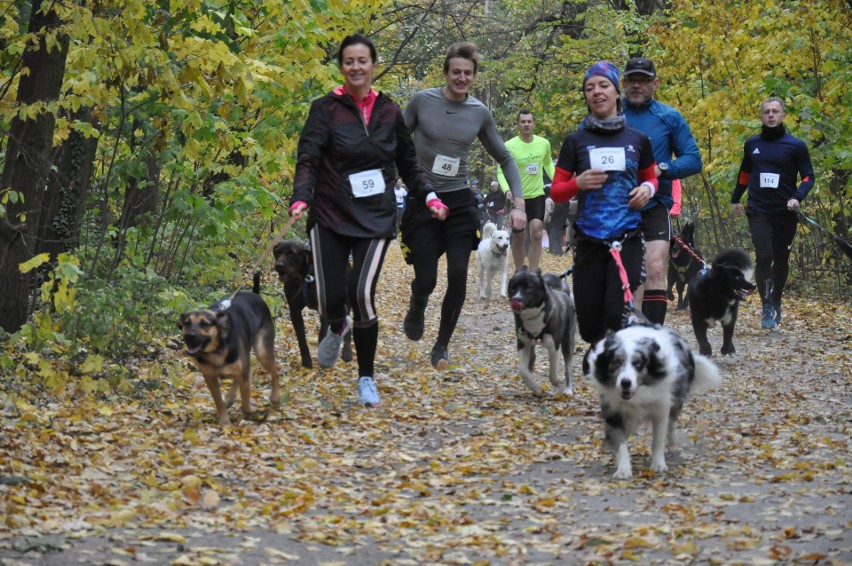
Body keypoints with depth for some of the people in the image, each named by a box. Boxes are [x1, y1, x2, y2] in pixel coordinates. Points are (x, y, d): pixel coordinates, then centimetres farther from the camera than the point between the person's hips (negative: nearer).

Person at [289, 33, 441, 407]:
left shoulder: (390, 113, 7)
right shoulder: (325, 109, -2)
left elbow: (408, 164, 16)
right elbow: (308, 159, -11)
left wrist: (427, 195, -1)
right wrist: (300, 198, -28)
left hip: (376, 218, 1)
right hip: (329, 216, 0)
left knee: (362, 294, -16)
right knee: (330, 297, -5)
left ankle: (366, 379, 3)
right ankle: (337, 329, 37)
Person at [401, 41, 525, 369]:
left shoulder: (479, 113, 2)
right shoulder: (422, 101, -6)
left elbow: (505, 159, 11)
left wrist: (518, 203, 2)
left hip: (459, 203, 2)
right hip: (421, 203, -2)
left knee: (458, 277, -9)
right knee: (426, 280, -4)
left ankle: (442, 345, 11)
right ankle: (416, 312, 33)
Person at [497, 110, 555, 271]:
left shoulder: (544, 144, -3)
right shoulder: (509, 146, -13)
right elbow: (501, 172, -11)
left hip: (537, 195, 1)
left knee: (536, 234, -9)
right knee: (518, 237, 8)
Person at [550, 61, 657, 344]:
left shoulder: (638, 139, 8)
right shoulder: (576, 141, 5)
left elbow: (650, 177, 23)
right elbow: (556, 192, 8)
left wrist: (648, 189, 0)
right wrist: (578, 183, -13)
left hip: (627, 239, 0)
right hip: (588, 241, 0)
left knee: (618, 313, -18)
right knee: (590, 326, 1)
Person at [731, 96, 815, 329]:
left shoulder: (796, 146, -2)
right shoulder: (752, 144, 7)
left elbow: (808, 177, -1)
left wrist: (798, 197, -17)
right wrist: (735, 199, 23)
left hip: (785, 214, 0)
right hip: (758, 212, 0)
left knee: (781, 260, 12)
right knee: (763, 257, -15)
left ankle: (776, 302, 30)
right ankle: (767, 308, -15)